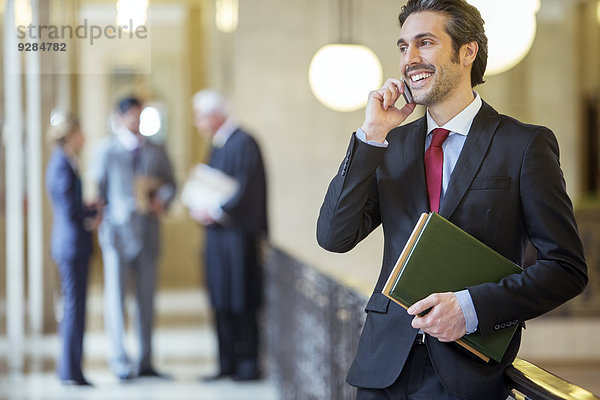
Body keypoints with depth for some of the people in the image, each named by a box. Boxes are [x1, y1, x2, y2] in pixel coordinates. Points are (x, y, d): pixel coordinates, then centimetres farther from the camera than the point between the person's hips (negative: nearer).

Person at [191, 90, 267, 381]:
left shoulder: (243, 142, -11)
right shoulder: (217, 145, 17)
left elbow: (246, 191, -17)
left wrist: (216, 213, -17)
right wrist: (201, 209, 4)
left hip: (238, 234, -9)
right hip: (217, 234, 9)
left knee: (241, 302, -5)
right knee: (222, 302, 10)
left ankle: (248, 364, 2)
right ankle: (228, 364, 15)